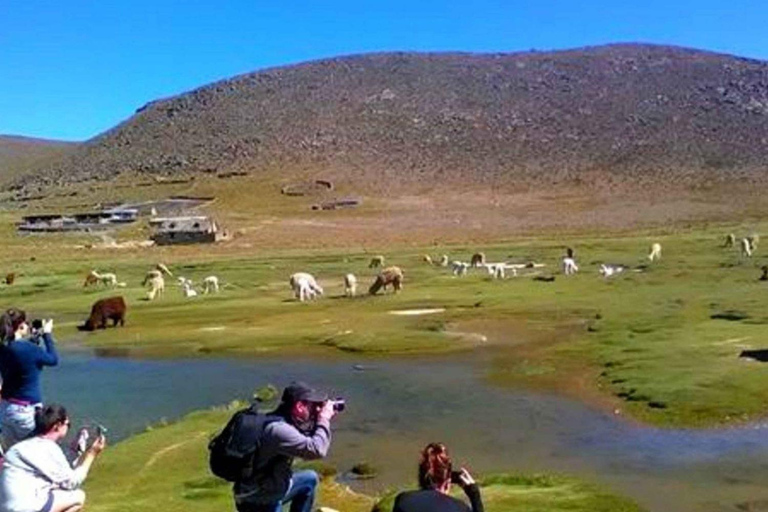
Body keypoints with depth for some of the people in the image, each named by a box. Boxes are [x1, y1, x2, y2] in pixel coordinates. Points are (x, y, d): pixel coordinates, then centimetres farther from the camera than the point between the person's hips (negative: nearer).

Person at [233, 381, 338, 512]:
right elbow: (317, 450, -33)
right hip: (258, 500, -10)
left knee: (310, 479, 21)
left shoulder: (283, 421, 1)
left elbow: (308, 444, 13)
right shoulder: (278, 429, -29)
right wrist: (324, 419, -19)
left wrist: (320, 420, -2)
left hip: (271, 488, 10)